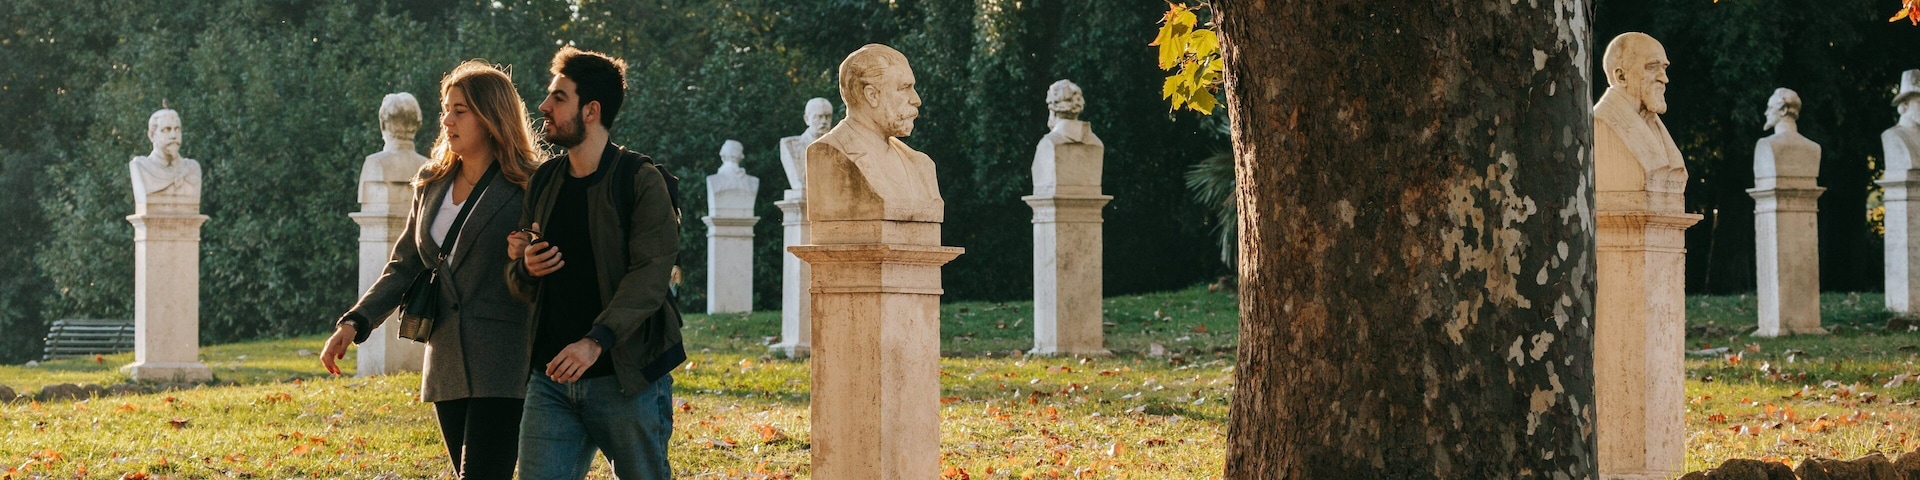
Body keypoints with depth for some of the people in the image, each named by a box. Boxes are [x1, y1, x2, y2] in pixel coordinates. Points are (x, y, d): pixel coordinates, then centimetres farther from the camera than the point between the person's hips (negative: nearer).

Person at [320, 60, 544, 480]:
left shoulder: (528, 189, -6)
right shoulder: (431, 185, 14)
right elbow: (404, 267, 15)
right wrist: (354, 323, 4)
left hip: (502, 367, -7)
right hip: (447, 365, 7)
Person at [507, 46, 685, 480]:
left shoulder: (641, 181, -6)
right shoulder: (544, 182, 13)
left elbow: (649, 274, -17)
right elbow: (520, 284, 20)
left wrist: (596, 342, -29)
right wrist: (525, 269, -5)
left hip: (626, 378, -5)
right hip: (551, 378, 5)